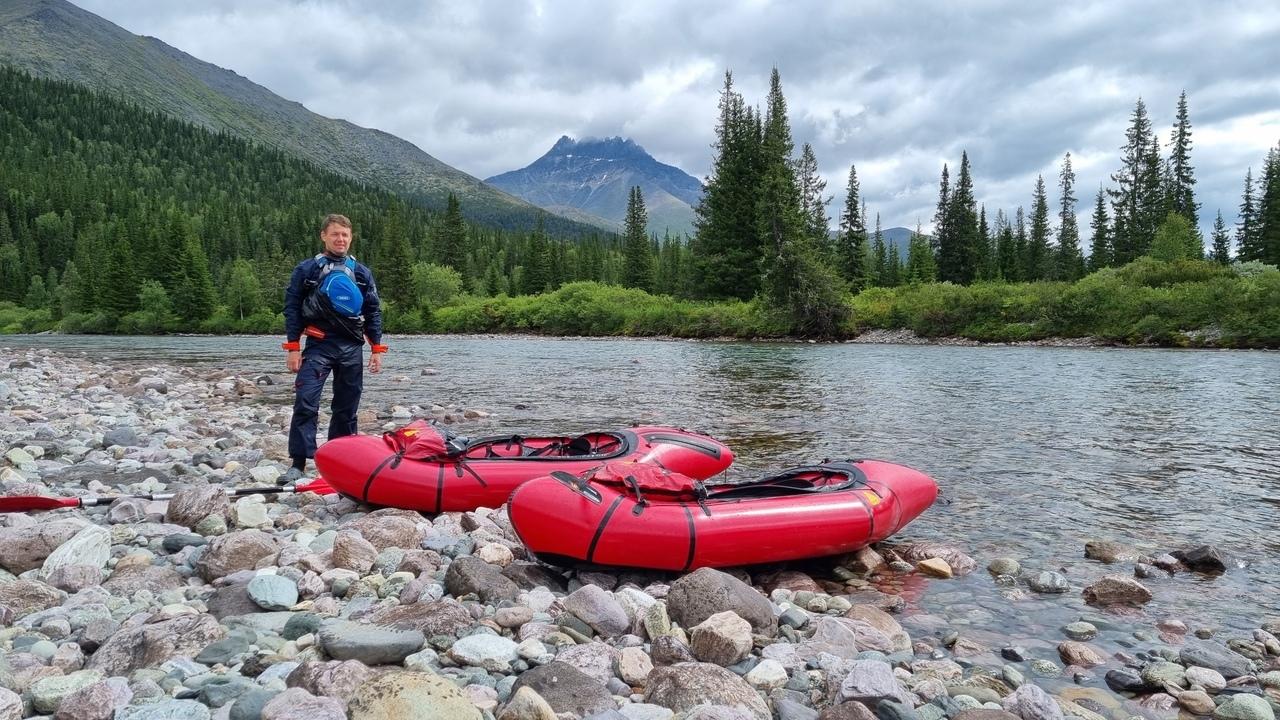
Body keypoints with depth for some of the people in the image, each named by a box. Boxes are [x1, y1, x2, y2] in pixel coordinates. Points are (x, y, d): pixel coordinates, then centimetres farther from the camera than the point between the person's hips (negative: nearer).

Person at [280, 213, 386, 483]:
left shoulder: (362, 273, 10)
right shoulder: (306, 269, 3)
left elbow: (374, 312, 11)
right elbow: (292, 308, 1)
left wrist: (377, 349, 5)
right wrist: (293, 347, -6)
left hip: (352, 348, 3)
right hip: (318, 345, -3)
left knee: (347, 408, 7)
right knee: (305, 401, -15)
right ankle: (298, 463, -11)